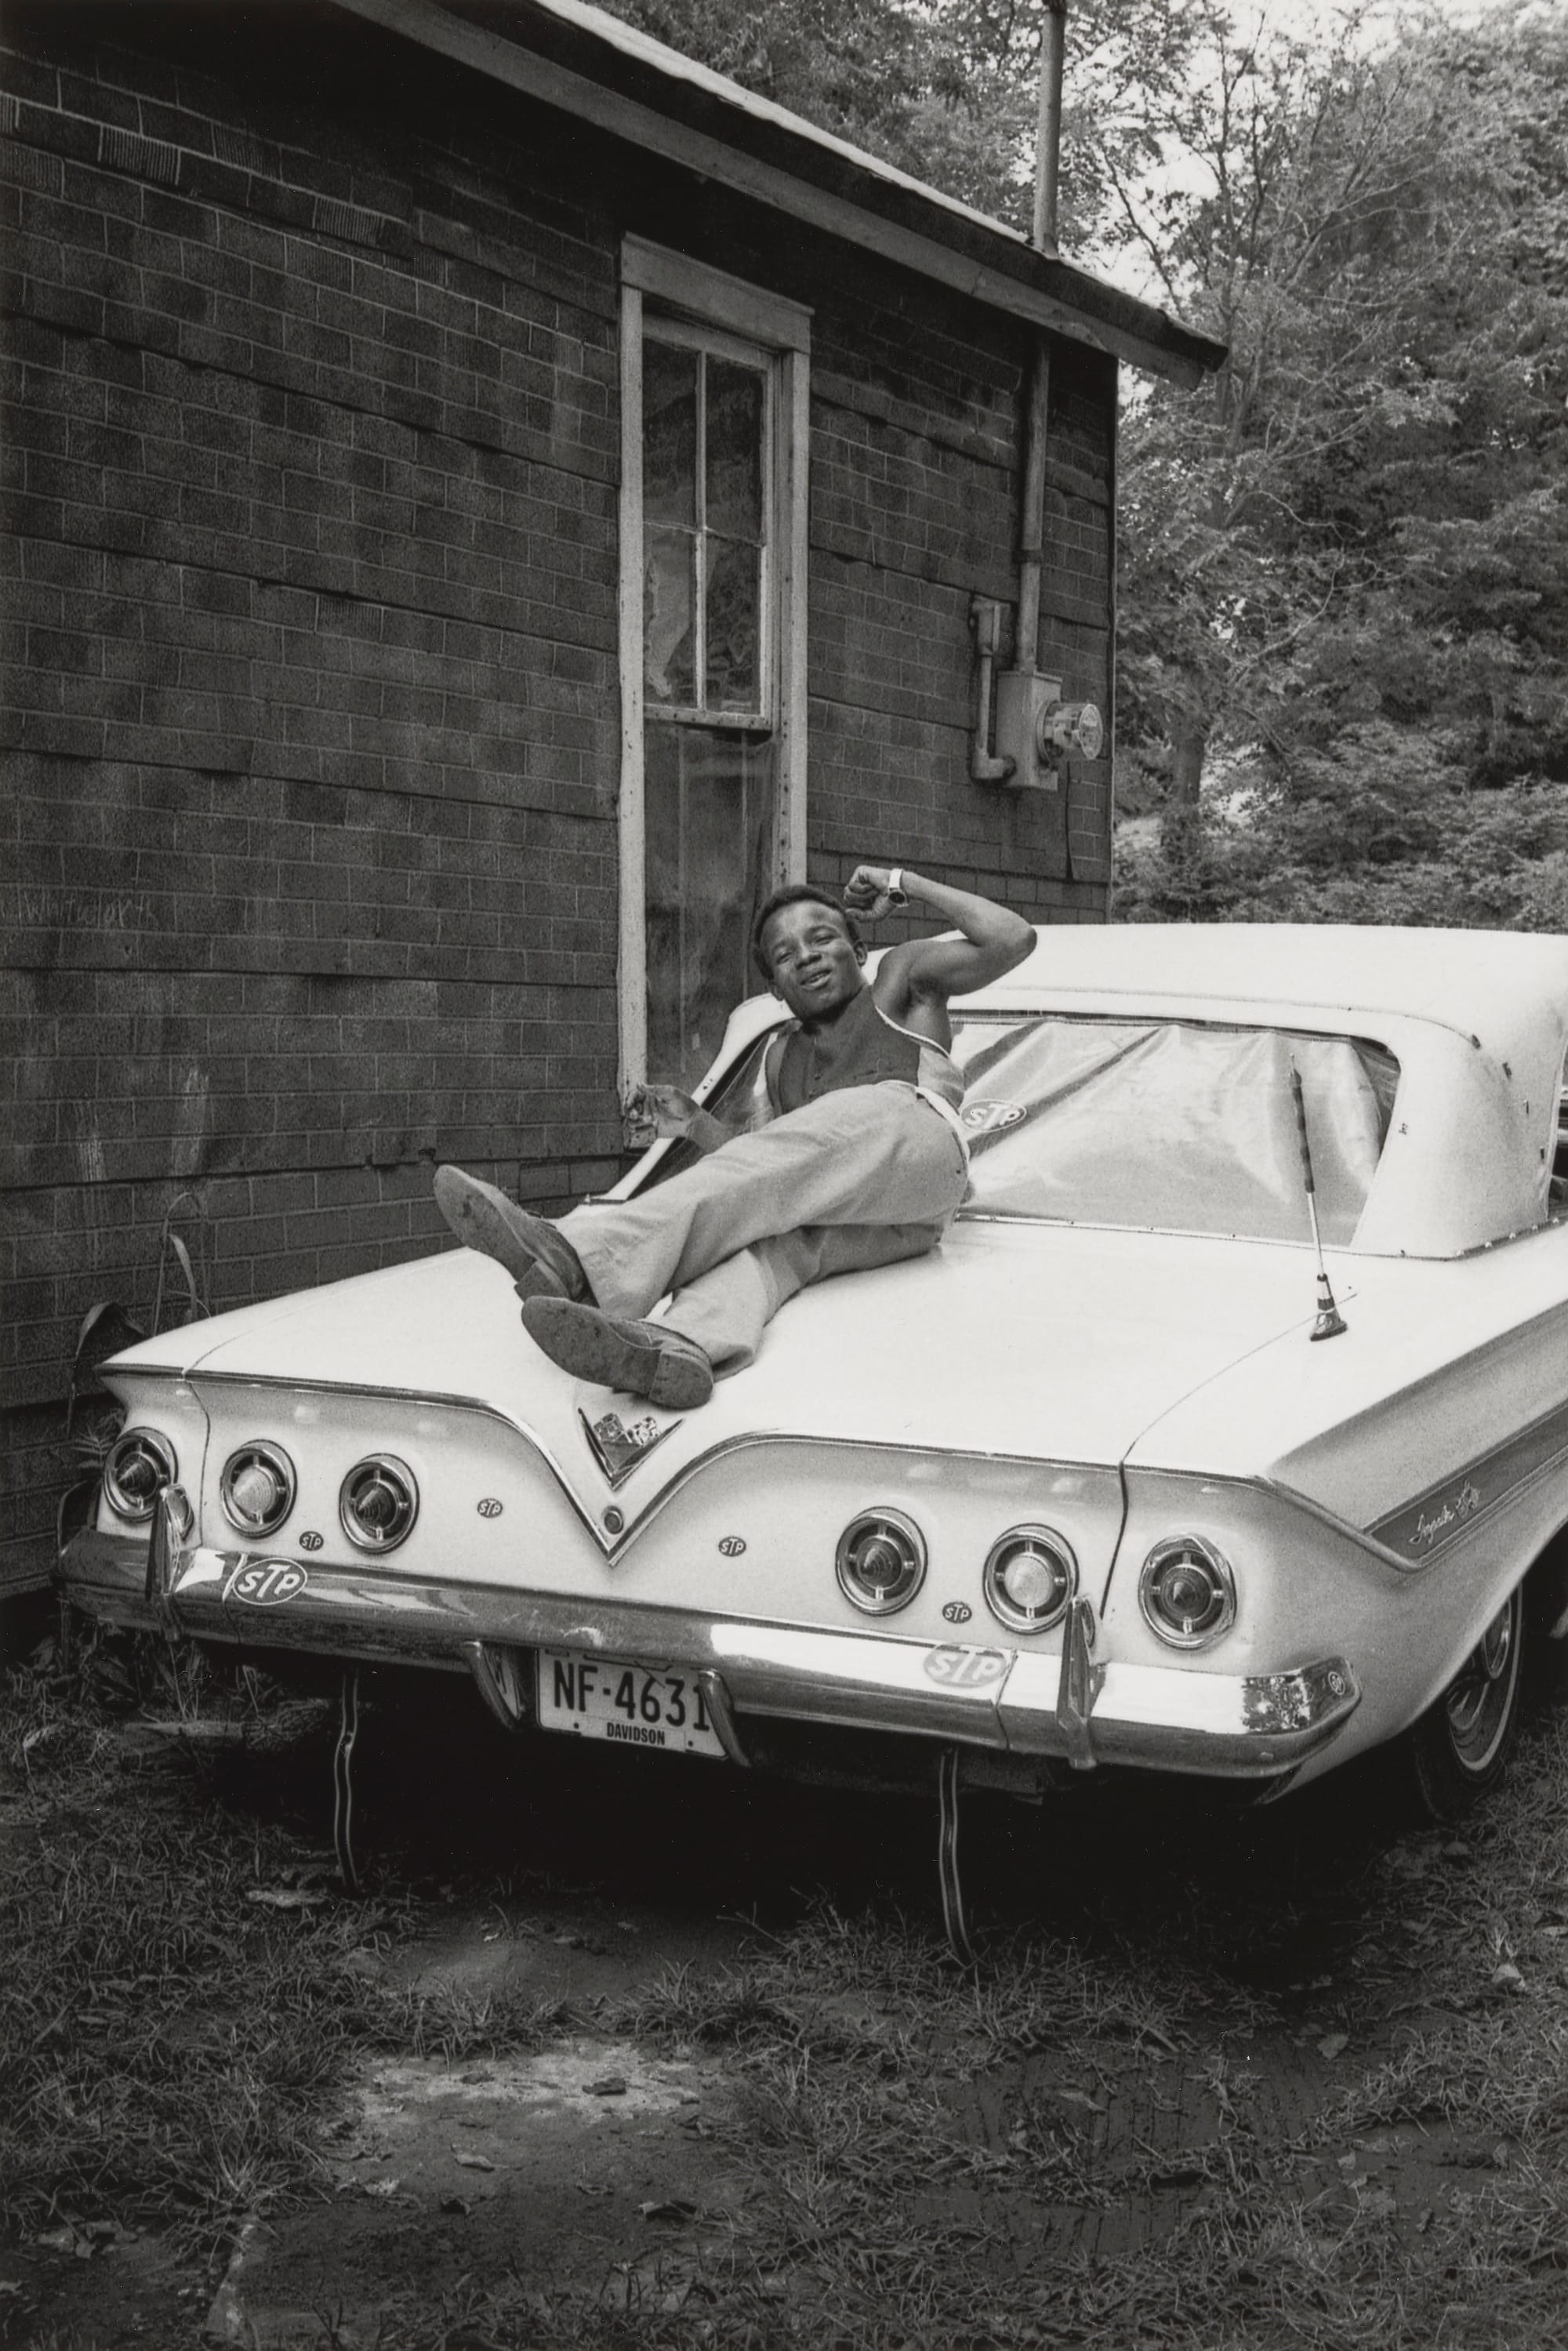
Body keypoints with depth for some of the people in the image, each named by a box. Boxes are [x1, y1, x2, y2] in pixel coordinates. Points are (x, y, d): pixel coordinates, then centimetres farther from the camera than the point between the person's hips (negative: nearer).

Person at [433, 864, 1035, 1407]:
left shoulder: (901, 980, 25)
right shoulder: (783, 1055, 38)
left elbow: (1012, 940, 11)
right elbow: (776, 1183, 30)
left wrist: (903, 885, 17)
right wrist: (695, 1125, 15)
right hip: (852, 1227, 5)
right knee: (760, 1238, -31)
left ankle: (581, 1260, -52)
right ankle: (679, 1347, -65)